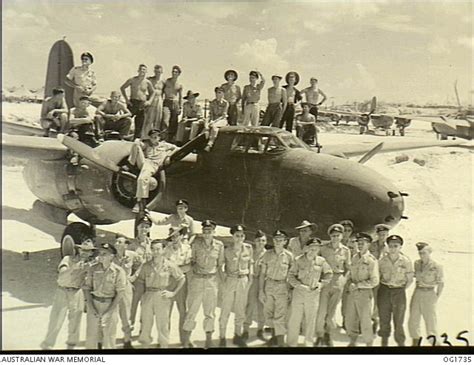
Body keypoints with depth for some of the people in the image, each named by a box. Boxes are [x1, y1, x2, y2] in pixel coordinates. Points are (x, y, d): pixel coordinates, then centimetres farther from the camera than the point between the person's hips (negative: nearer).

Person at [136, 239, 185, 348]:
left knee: (163, 324, 1)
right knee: (146, 323, 7)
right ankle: (145, 345, 21)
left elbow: (181, 279, 4)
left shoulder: (170, 265, -1)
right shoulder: (146, 266, 6)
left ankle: (164, 345, 13)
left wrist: (173, 293, -3)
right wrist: (142, 294, 3)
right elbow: (140, 281, 15)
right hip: (148, 295, 3)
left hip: (162, 297, -3)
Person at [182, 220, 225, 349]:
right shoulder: (196, 242, -2)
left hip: (212, 281, 1)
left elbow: (220, 265, 7)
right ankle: (186, 342, 9)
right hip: (196, 280, -1)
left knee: (210, 313, 9)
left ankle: (209, 341, 23)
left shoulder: (219, 245, 1)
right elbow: (192, 260, 9)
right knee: (191, 311, 0)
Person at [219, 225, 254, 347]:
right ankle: (222, 338, 7)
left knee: (240, 310, 11)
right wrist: (223, 278, -11)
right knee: (225, 310, -1)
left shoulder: (248, 248, 0)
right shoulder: (227, 250, -7)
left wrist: (251, 277, 6)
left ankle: (237, 336, 24)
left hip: (244, 281, 3)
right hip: (230, 281, -3)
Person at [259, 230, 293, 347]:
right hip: (269, 285, 3)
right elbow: (262, 273, 2)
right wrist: (261, 290, -3)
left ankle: (281, 343, -1)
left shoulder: (289, 256, -3)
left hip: (282, 286, -2)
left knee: (280, 316, -6)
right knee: (268, 313, 12)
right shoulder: (267, 254, 0)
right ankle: (274, 336, 34)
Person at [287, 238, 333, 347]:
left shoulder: (321, 261, -2)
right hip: (298, 293, -1)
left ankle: (309, 343, 25)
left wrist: (321, 284, 0)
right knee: (295, 319, 3)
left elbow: (329, 274, 13)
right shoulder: (298, 260, -7)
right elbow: (291, 276, -6)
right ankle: (292, 343, 16)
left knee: (310, 320, 10)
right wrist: (300, 285, -19)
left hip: (314, 294, 2)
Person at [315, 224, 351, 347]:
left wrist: (344, 279, -2)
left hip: (338, 281, 1)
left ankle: (327, 334, 24)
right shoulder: (324, 248, -1)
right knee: (322, 309, -4)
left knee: (331, 310, 7)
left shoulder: (345, 251, 4)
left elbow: (348, 268, 12)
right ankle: (319, 336, 9)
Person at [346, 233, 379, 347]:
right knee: (349, 319, 12)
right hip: (352, 293, 6)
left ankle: (369, 343, 18)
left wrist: (357, 285, -15)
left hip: (364, 293, -6)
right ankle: (353, 341, 31)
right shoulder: (354, 257, 9)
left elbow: (374, 281, -13)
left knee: (365, 321, 1)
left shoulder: (371, 260, -10)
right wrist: (350, 283, 0)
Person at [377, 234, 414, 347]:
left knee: (398, 321, 0)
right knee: (384, 319, 10)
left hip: (399, 292, -2)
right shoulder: (382, 261, -3)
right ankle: (384, 342, 27)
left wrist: (401, 290, -2)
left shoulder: (406, 261, -6)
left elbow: (410, 280, 1)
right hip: (384, 291, 2)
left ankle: (401, 343, 15)